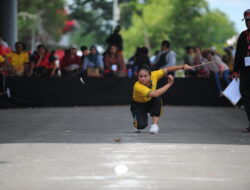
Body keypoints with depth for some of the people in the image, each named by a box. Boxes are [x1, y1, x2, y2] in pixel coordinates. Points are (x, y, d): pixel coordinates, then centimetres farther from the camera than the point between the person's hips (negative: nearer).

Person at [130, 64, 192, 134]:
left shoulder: (153, 75, -23)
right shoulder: (137, 86, -39)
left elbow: (166, 70, -14)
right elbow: (155, 94, -47)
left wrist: (181, 67, -30)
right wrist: (169, 84, -40)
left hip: (150, 103, 4)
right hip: (138, 106, -4)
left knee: (157, 100, -32)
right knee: (142, 125, -29)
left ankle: (155, 125, -19)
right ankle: (137, 123, 11)